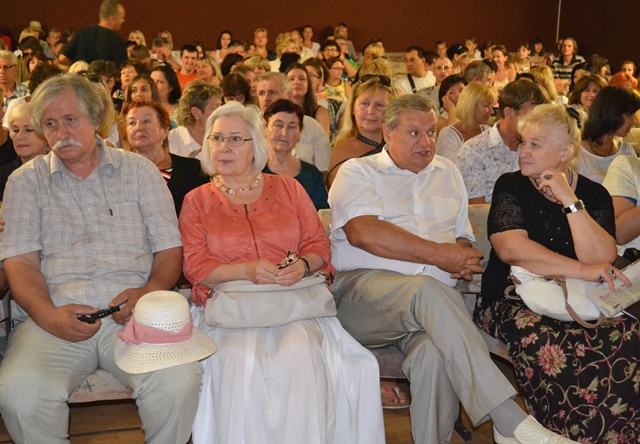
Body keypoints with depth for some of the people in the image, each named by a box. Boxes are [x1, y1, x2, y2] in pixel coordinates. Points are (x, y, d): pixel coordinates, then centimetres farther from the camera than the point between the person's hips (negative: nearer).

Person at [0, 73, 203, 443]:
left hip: (132, 313, 0)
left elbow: (170, 247, 11)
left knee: (180, 380, -29)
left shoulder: (138, 170, 16)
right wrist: (48, 315, -15)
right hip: (56, 314, 1)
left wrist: (150, 291, -10)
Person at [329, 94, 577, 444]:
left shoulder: (448, 173, 26)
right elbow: (363, 233, -9)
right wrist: (440, 255, -10)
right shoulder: (357, 172, 10)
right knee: (427, 289, -38)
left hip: (431, 296, 4)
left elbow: (462, 235, 28)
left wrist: (464, 259, 1)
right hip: (363, 289, -3)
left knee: (434, 354, -34)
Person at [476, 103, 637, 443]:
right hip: (513, 300, -2)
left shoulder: (594, 195, 7)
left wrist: (570, 200, -14)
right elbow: (511, 249, -17)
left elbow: (602, 260, -10)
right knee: (545, 346, -34)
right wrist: (584, 271, -20)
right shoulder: (511, 187, 1)